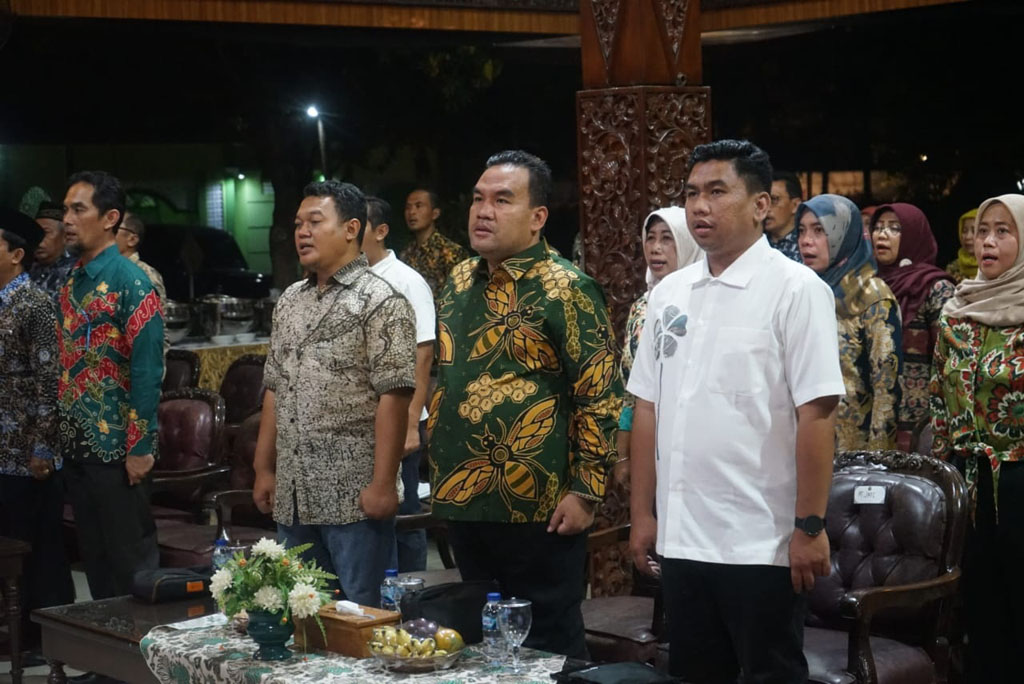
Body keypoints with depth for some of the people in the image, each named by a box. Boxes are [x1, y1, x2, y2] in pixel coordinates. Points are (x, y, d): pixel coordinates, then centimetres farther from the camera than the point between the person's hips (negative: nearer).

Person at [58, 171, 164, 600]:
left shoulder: (130, 282, -12)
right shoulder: (70, 283, 10)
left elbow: (147, 370, -16)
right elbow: (64, 364, 14)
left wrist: (140, 448, -18)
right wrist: (62, 436, 11)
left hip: (117, 446, -7)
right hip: (76, 444, 7)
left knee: (130, 557, 1)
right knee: (94, 555, 14)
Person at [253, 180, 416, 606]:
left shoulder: (379, 301, -8)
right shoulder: (290, 301, 14)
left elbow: (393, 397, -14)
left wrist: (383, 483, -18)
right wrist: (264, 469, 15)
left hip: (354, 496, -7)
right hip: (292, 496, 7)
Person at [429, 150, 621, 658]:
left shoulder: (564, 289, -11)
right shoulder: (461, 281, 11)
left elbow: (600, 396, -13)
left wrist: (585, 492, -17)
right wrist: (441, 473, 17)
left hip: (536, 509, -7)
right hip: (461, 502, 7)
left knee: (545, 648, 2)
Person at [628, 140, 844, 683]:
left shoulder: (794, 289, -9)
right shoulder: (669, 293, 9)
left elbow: (817, 414, -13)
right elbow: (648, 408, 12)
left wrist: (810, 526, -15)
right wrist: (642, 513, 10)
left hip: (763, 544, -6)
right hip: (680, 539, 6)